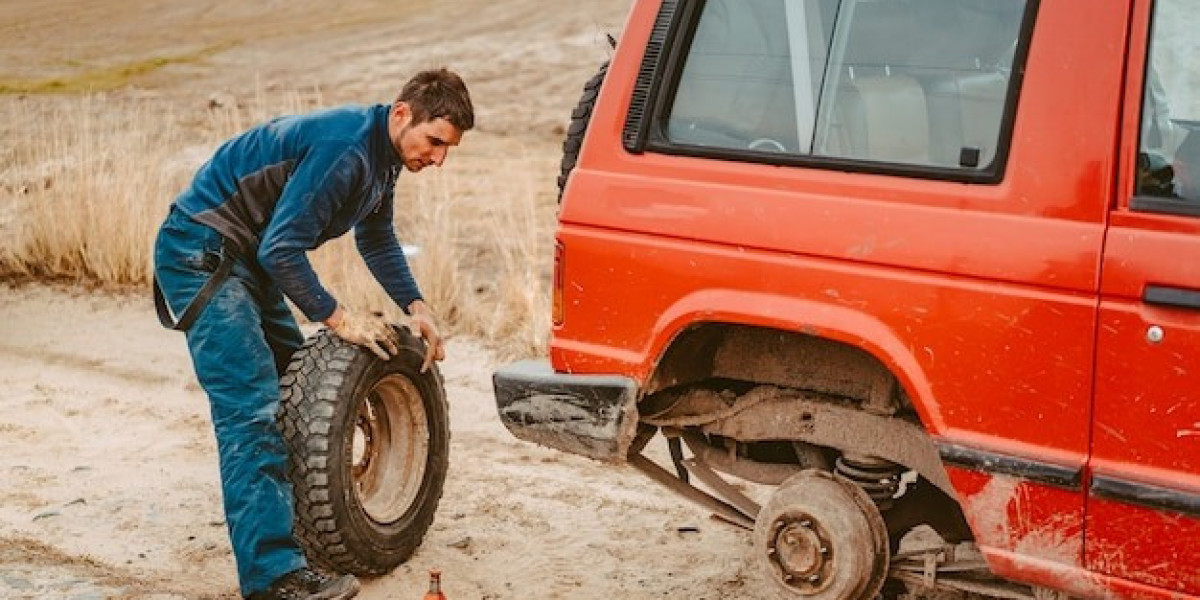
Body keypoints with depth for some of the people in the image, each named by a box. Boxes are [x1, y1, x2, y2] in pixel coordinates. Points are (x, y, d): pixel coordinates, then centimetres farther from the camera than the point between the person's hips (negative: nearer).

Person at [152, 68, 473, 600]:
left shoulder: (382, 152, 6)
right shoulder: (344, 149, -26)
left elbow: (376, 237, 21)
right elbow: (280, 248, -28)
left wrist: (415, 307, 10)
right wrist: (337, 317, -21)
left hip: (246, 257, 11)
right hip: (200, 253, -11)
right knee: (251, 410, -16)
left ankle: (300, 513, 28)